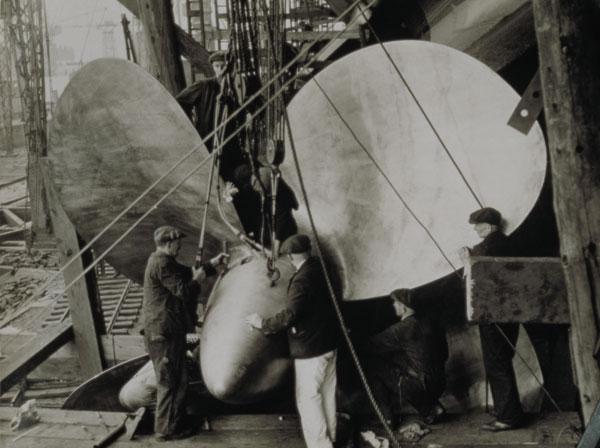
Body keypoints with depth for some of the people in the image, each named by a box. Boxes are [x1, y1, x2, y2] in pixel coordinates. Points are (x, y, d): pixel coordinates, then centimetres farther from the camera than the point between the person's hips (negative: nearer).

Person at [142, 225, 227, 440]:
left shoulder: (161, 260, 14)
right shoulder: (162, 264, -20)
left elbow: (187, 272, 23)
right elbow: (183, 291, -22)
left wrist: (212, 263, 21)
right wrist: (197, 280, -3)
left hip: (164, 329, 11)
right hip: (165, 331, -11)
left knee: (169, 378, 20)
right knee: (171, 380, -2)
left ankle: (175, 419, 32)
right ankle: (167, 428, 6)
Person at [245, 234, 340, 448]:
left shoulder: (302, 280, -23)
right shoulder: (321, 268, 3)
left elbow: (291, 315, -26)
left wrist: (264, 324, -13)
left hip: (311, 348, -9)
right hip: (330, 342, 9)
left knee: (308, 398, 1)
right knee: (327, 393, 19)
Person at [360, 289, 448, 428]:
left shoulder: (401, 329, -12)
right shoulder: (431, 324, 8)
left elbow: (372, 347, -4)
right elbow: (444, 355, 18)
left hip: (416, 387, -7)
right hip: (438, 387, 7)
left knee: (375, 366, 7)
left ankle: (387, 418, 10)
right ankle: (431, 407, 16)